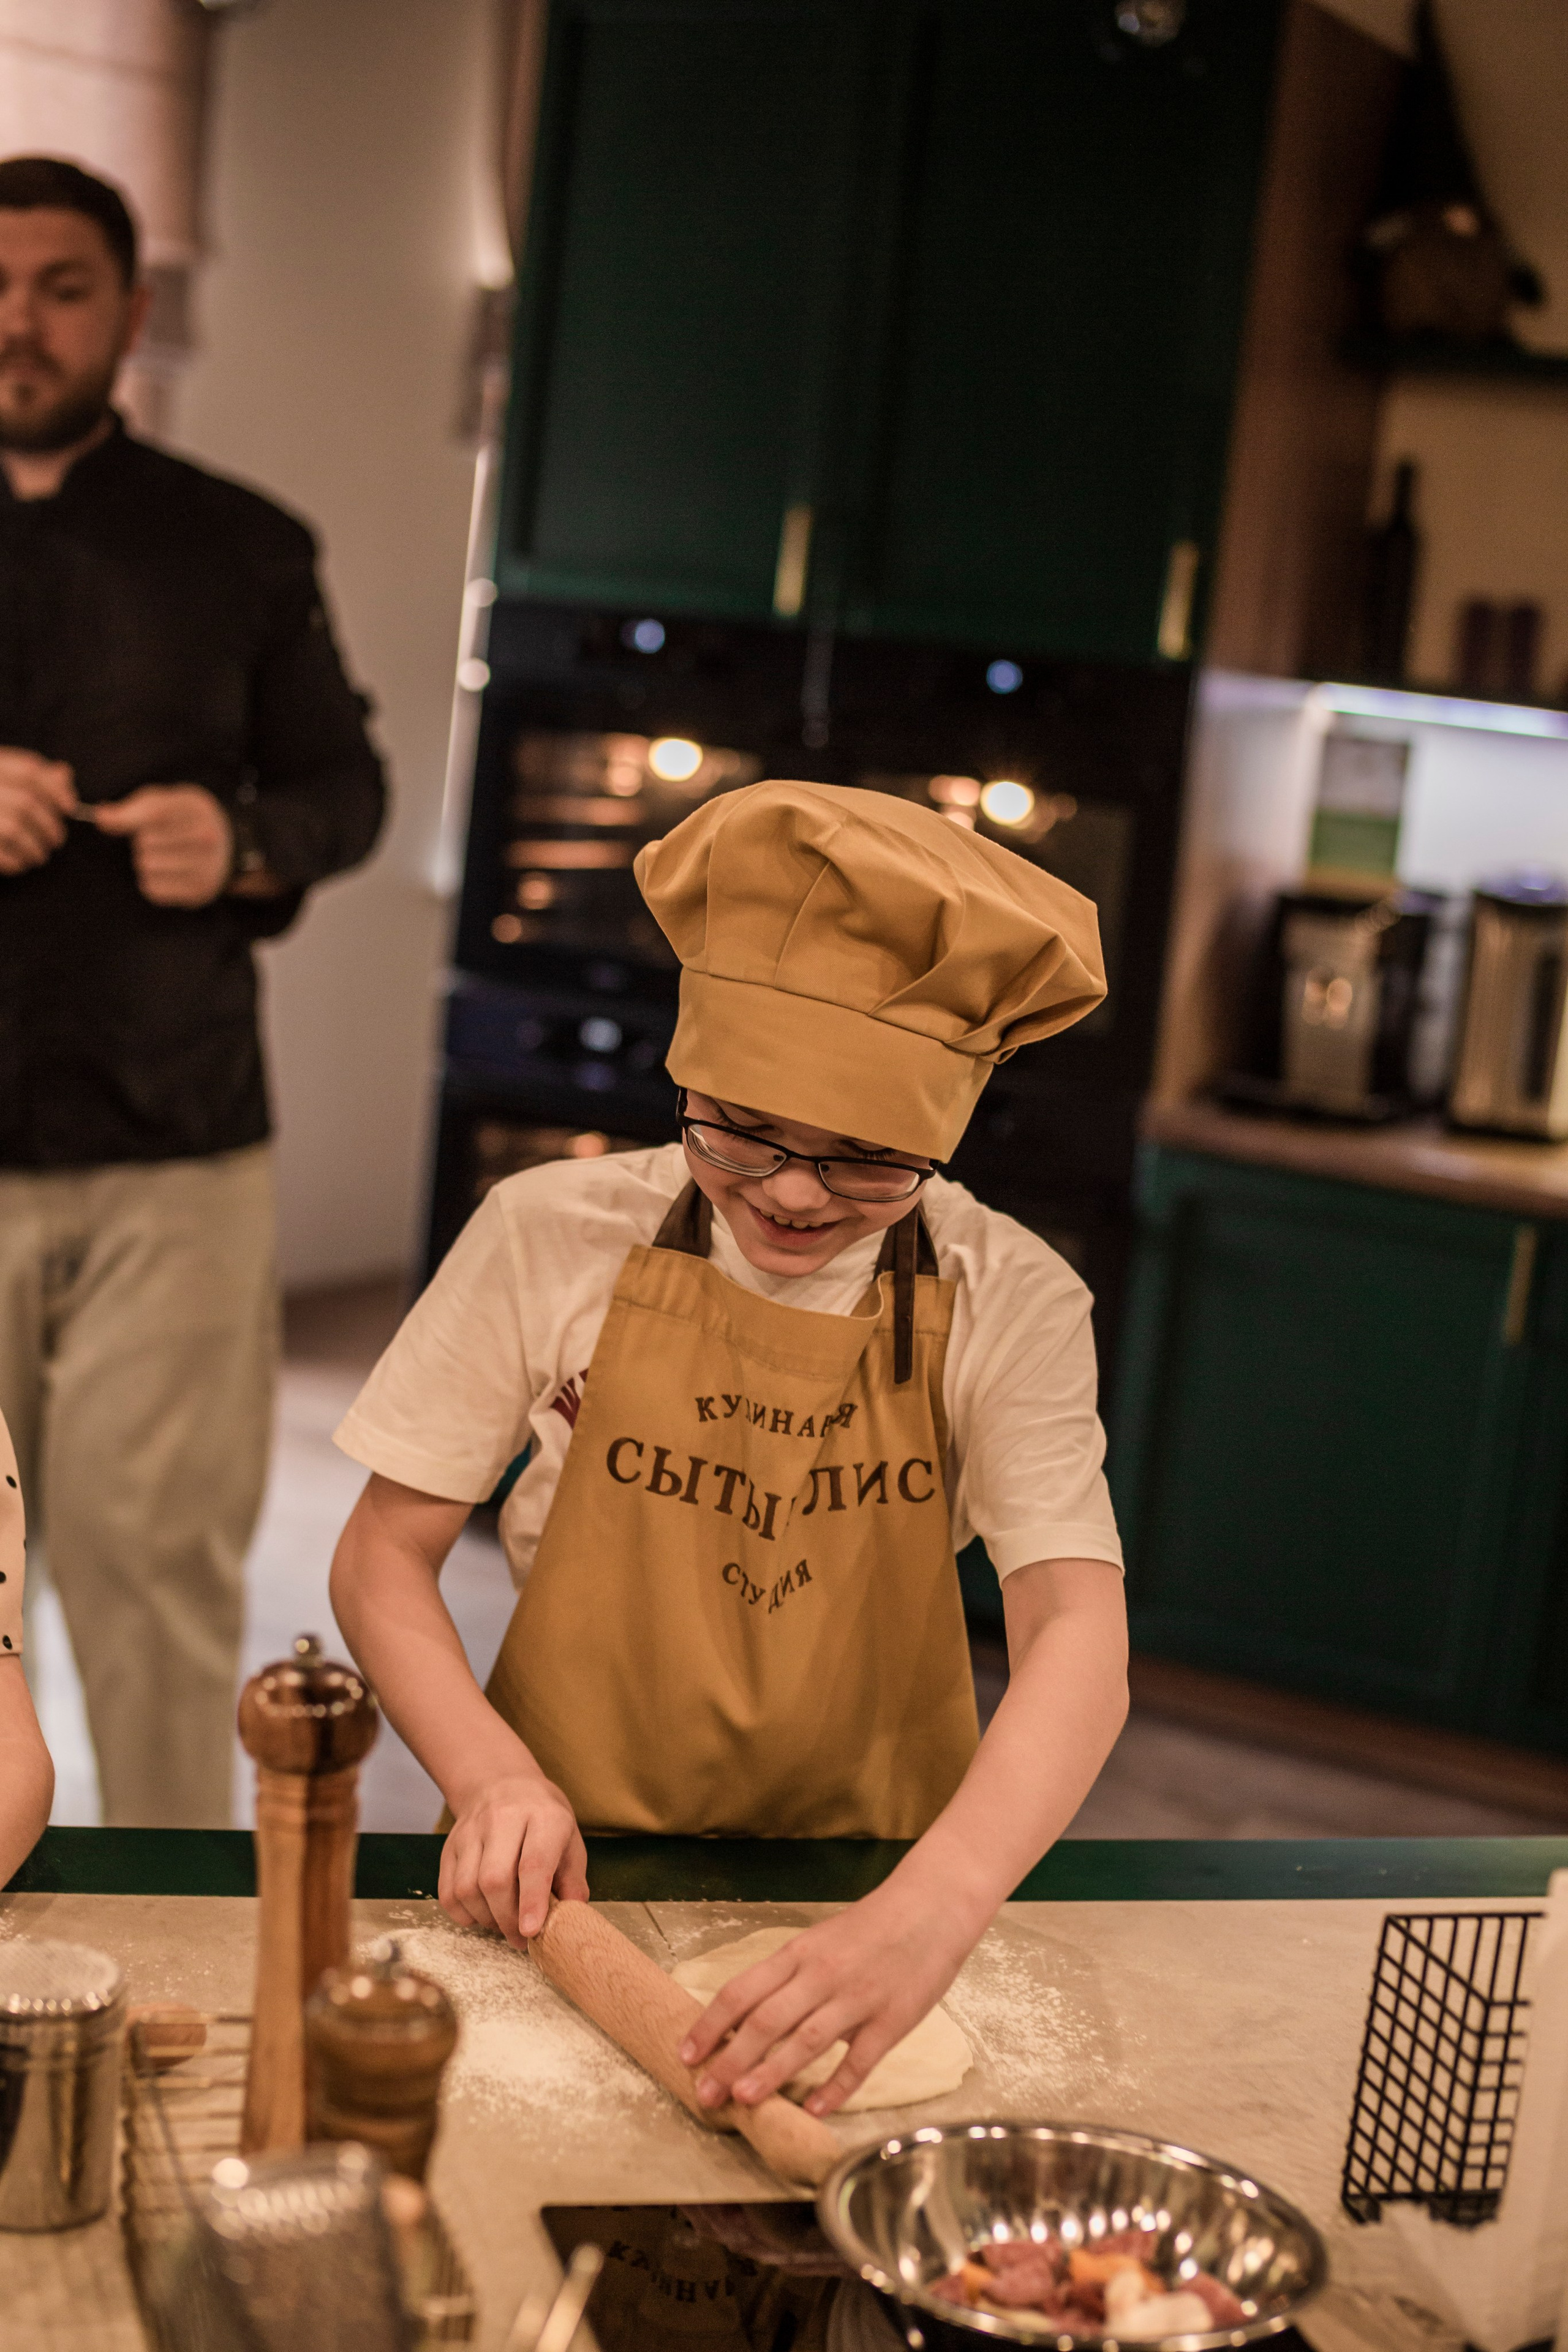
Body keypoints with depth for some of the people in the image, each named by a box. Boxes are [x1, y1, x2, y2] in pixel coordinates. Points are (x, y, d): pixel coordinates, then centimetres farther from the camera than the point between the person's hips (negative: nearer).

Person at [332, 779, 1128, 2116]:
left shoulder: (1007, 1306, -8)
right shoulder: (551, 1238, -7)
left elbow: (1079, 1634, -19)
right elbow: (383, 1559, -1)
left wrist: (930, 1911, -36)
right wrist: (493, 1778, -19)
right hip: (568, 1883, 0)